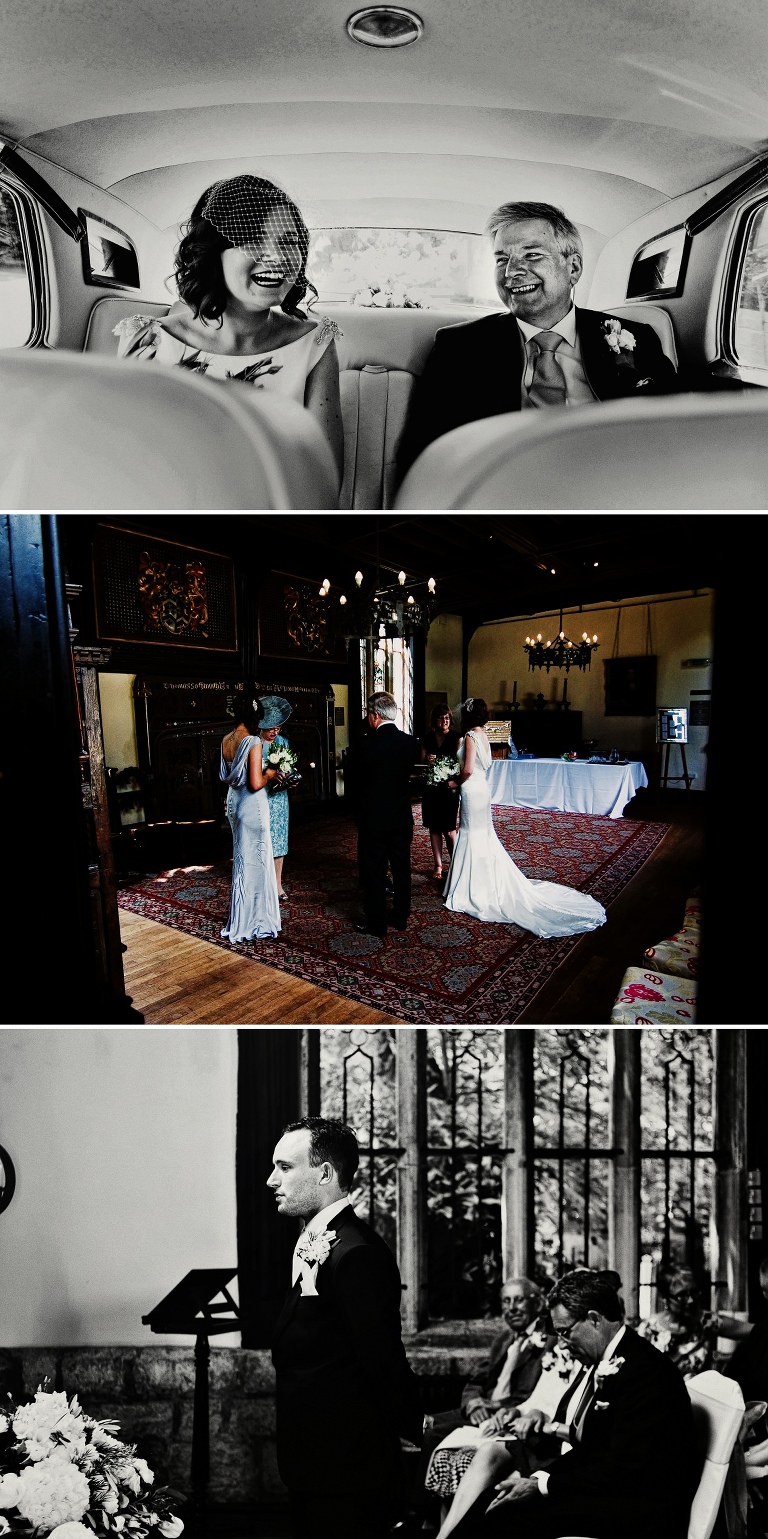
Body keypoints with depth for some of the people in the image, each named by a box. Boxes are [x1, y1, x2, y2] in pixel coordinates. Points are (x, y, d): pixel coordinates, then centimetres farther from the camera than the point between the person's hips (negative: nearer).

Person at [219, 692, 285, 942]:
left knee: (241, 859, 19)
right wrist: (269, 775, -4)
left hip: (234, 802, 8)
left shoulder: (226, 740, 3)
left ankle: (240, 923, 28)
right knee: (256, 861, 3)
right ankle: (256, 922, 13)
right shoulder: (253, 742, -20)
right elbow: (256, 783, -25)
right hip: (252, 805, -8)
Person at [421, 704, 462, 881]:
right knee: (434, 827, 8)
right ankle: (438, 864, 17)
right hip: (431, 787, 4)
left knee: (448, 828, -3)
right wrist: (427, 760, -12)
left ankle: (454, 861, 17)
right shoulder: (428, 738, 7)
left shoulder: (456, 738, -4)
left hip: (449, 787, -4)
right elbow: (421, 760, 11)